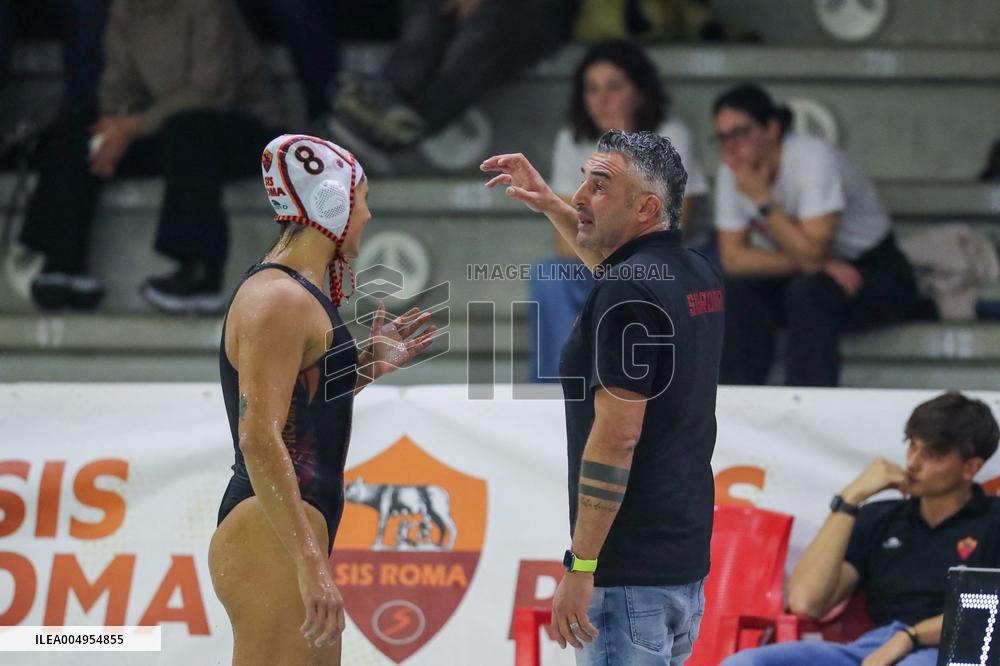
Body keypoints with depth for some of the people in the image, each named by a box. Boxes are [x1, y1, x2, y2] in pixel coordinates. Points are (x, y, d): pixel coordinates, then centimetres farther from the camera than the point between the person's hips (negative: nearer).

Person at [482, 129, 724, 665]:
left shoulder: (626, 294, -17)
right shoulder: (696, 275, 11)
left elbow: (617, 438, -21)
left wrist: (581, 568, -19)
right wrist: (549, 205, 34)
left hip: (630, 569, -10)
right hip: (686, 559, 10)